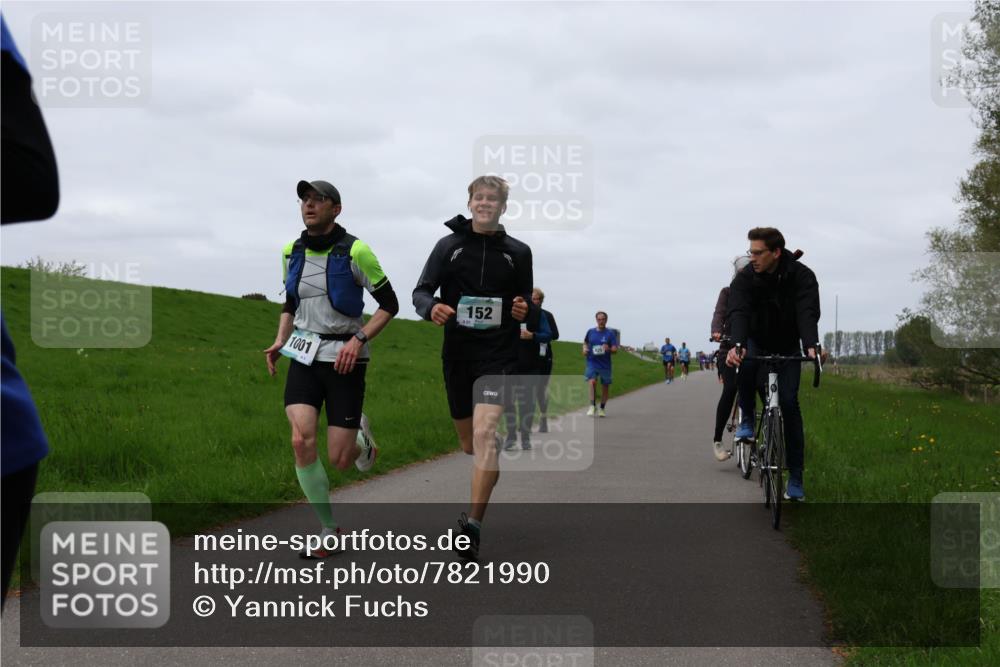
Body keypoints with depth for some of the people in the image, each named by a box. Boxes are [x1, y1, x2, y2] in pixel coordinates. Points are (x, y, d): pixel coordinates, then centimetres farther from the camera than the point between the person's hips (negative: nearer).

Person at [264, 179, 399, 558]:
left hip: (344, 359, -4)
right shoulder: (292, 252, 5)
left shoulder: (354, 251, -11)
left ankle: (361, 438, 34)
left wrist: (358, 339, -19)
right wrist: (280, 342, 3)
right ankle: (329, 533, -3)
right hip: (304, 357, 4)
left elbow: (389, 304, -5)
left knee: (339, 460, -6)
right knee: (301, 441, -18)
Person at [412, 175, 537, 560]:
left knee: (484, 433, -21)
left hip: (498, 355, -2)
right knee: (469, 442, 13)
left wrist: (526, 313, -11)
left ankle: (472, 525, -24)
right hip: (457, 354, 2)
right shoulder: (448, 246, 5)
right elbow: (421, 291, 3)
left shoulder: (518, 252, 5)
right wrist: (431, 308, -21)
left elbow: (528, 305, 13)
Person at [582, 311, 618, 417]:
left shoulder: (610, 333, -3)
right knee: (592, 382, -21)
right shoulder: (590, 331, 4)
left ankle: (602, 409, 23)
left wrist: (609, 349, -28)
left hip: (605, 364, 0)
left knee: (605, 387, 7)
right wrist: (585, 349, 3)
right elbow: (585, 342, 23)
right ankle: (593, 406, -15)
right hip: (592, 362, 0)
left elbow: (615, 349, -7)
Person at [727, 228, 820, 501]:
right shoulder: (745, 278, -22)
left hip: (788, 347, 0)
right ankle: (747, 420, -7)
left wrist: (812, 346, -56)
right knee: (745, 366, -35)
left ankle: (795, 477, -5)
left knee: (788, 402, -12)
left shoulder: (802, 276, -23)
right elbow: (739, 313, -36)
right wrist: (737, 345, -56)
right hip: (756, 342, 1)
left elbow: (808, 313, -36)